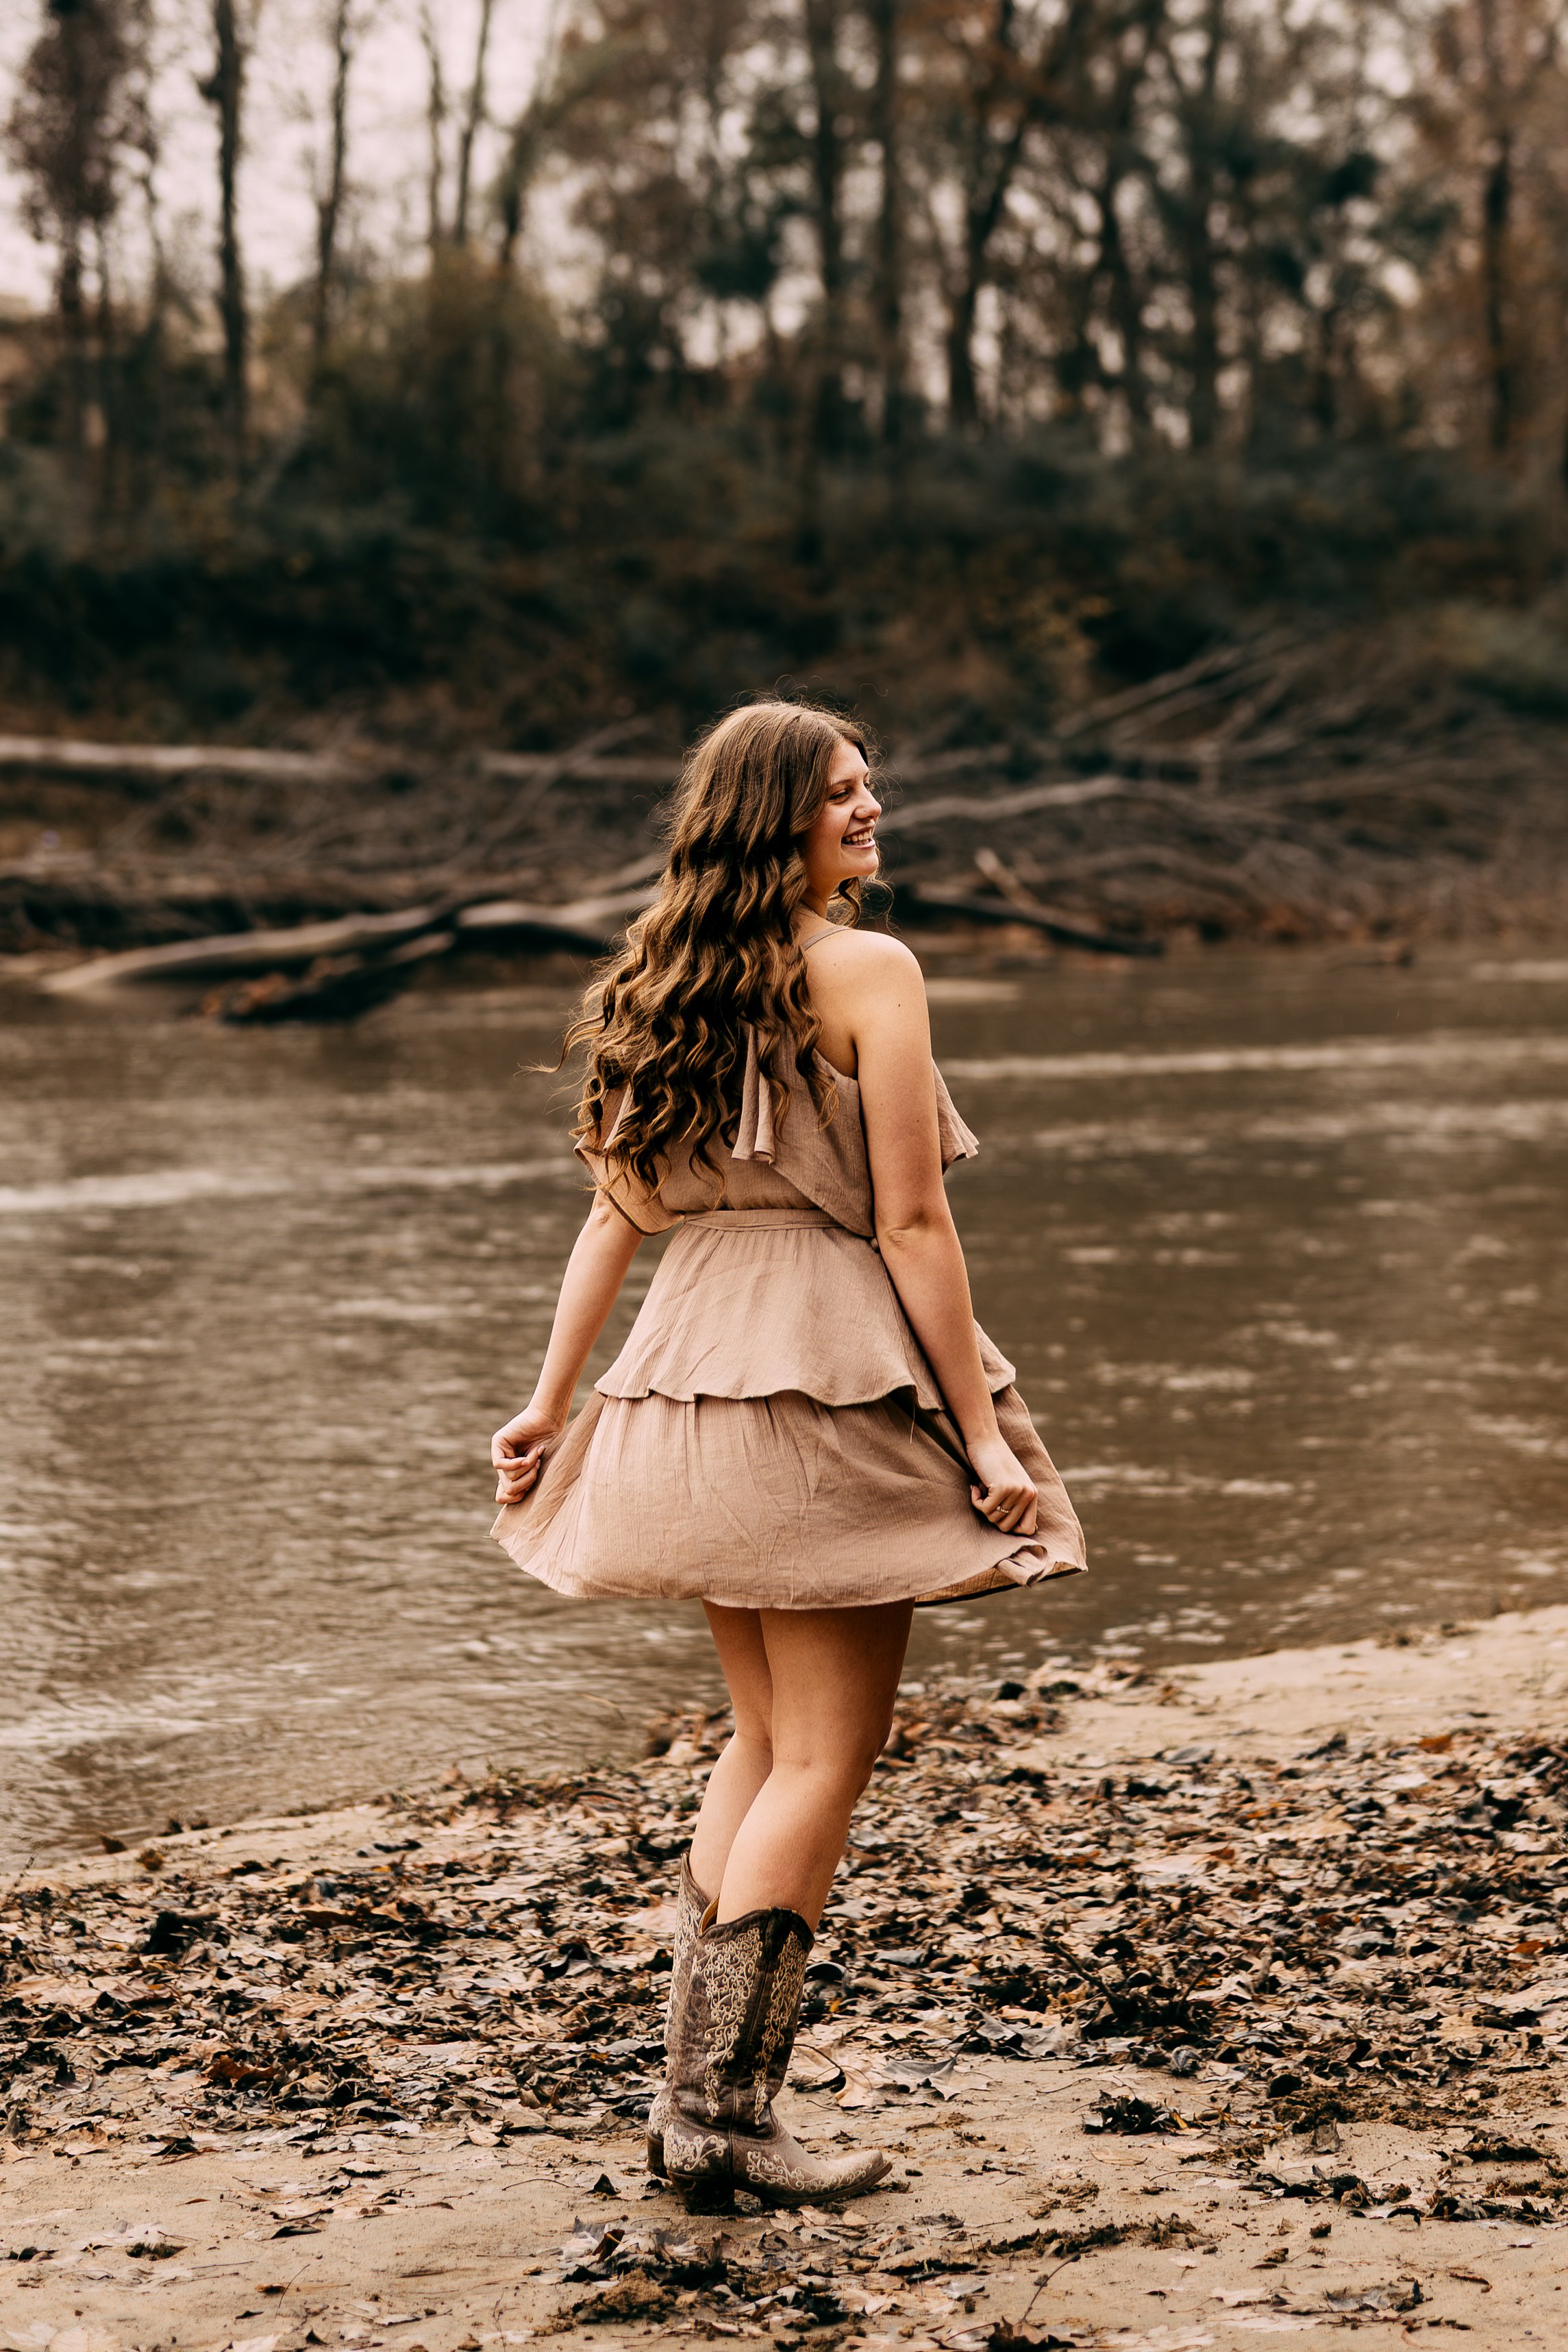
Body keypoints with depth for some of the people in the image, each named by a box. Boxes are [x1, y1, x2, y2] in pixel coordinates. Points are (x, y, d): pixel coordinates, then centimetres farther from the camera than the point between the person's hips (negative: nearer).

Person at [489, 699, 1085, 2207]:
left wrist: (551, 1402, 17)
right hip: (835, 1373, -7)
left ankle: (695, 2094, 18)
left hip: (690, 1381, 7)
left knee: (767, 1743, 17)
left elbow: (615, 1210, 12)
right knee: (828, 1759, 0)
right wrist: (982, 1429, -9)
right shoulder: (867, 971, -9)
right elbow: (911, 1224, -12)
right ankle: (723, 2111, -1)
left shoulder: (660, 981, 11)